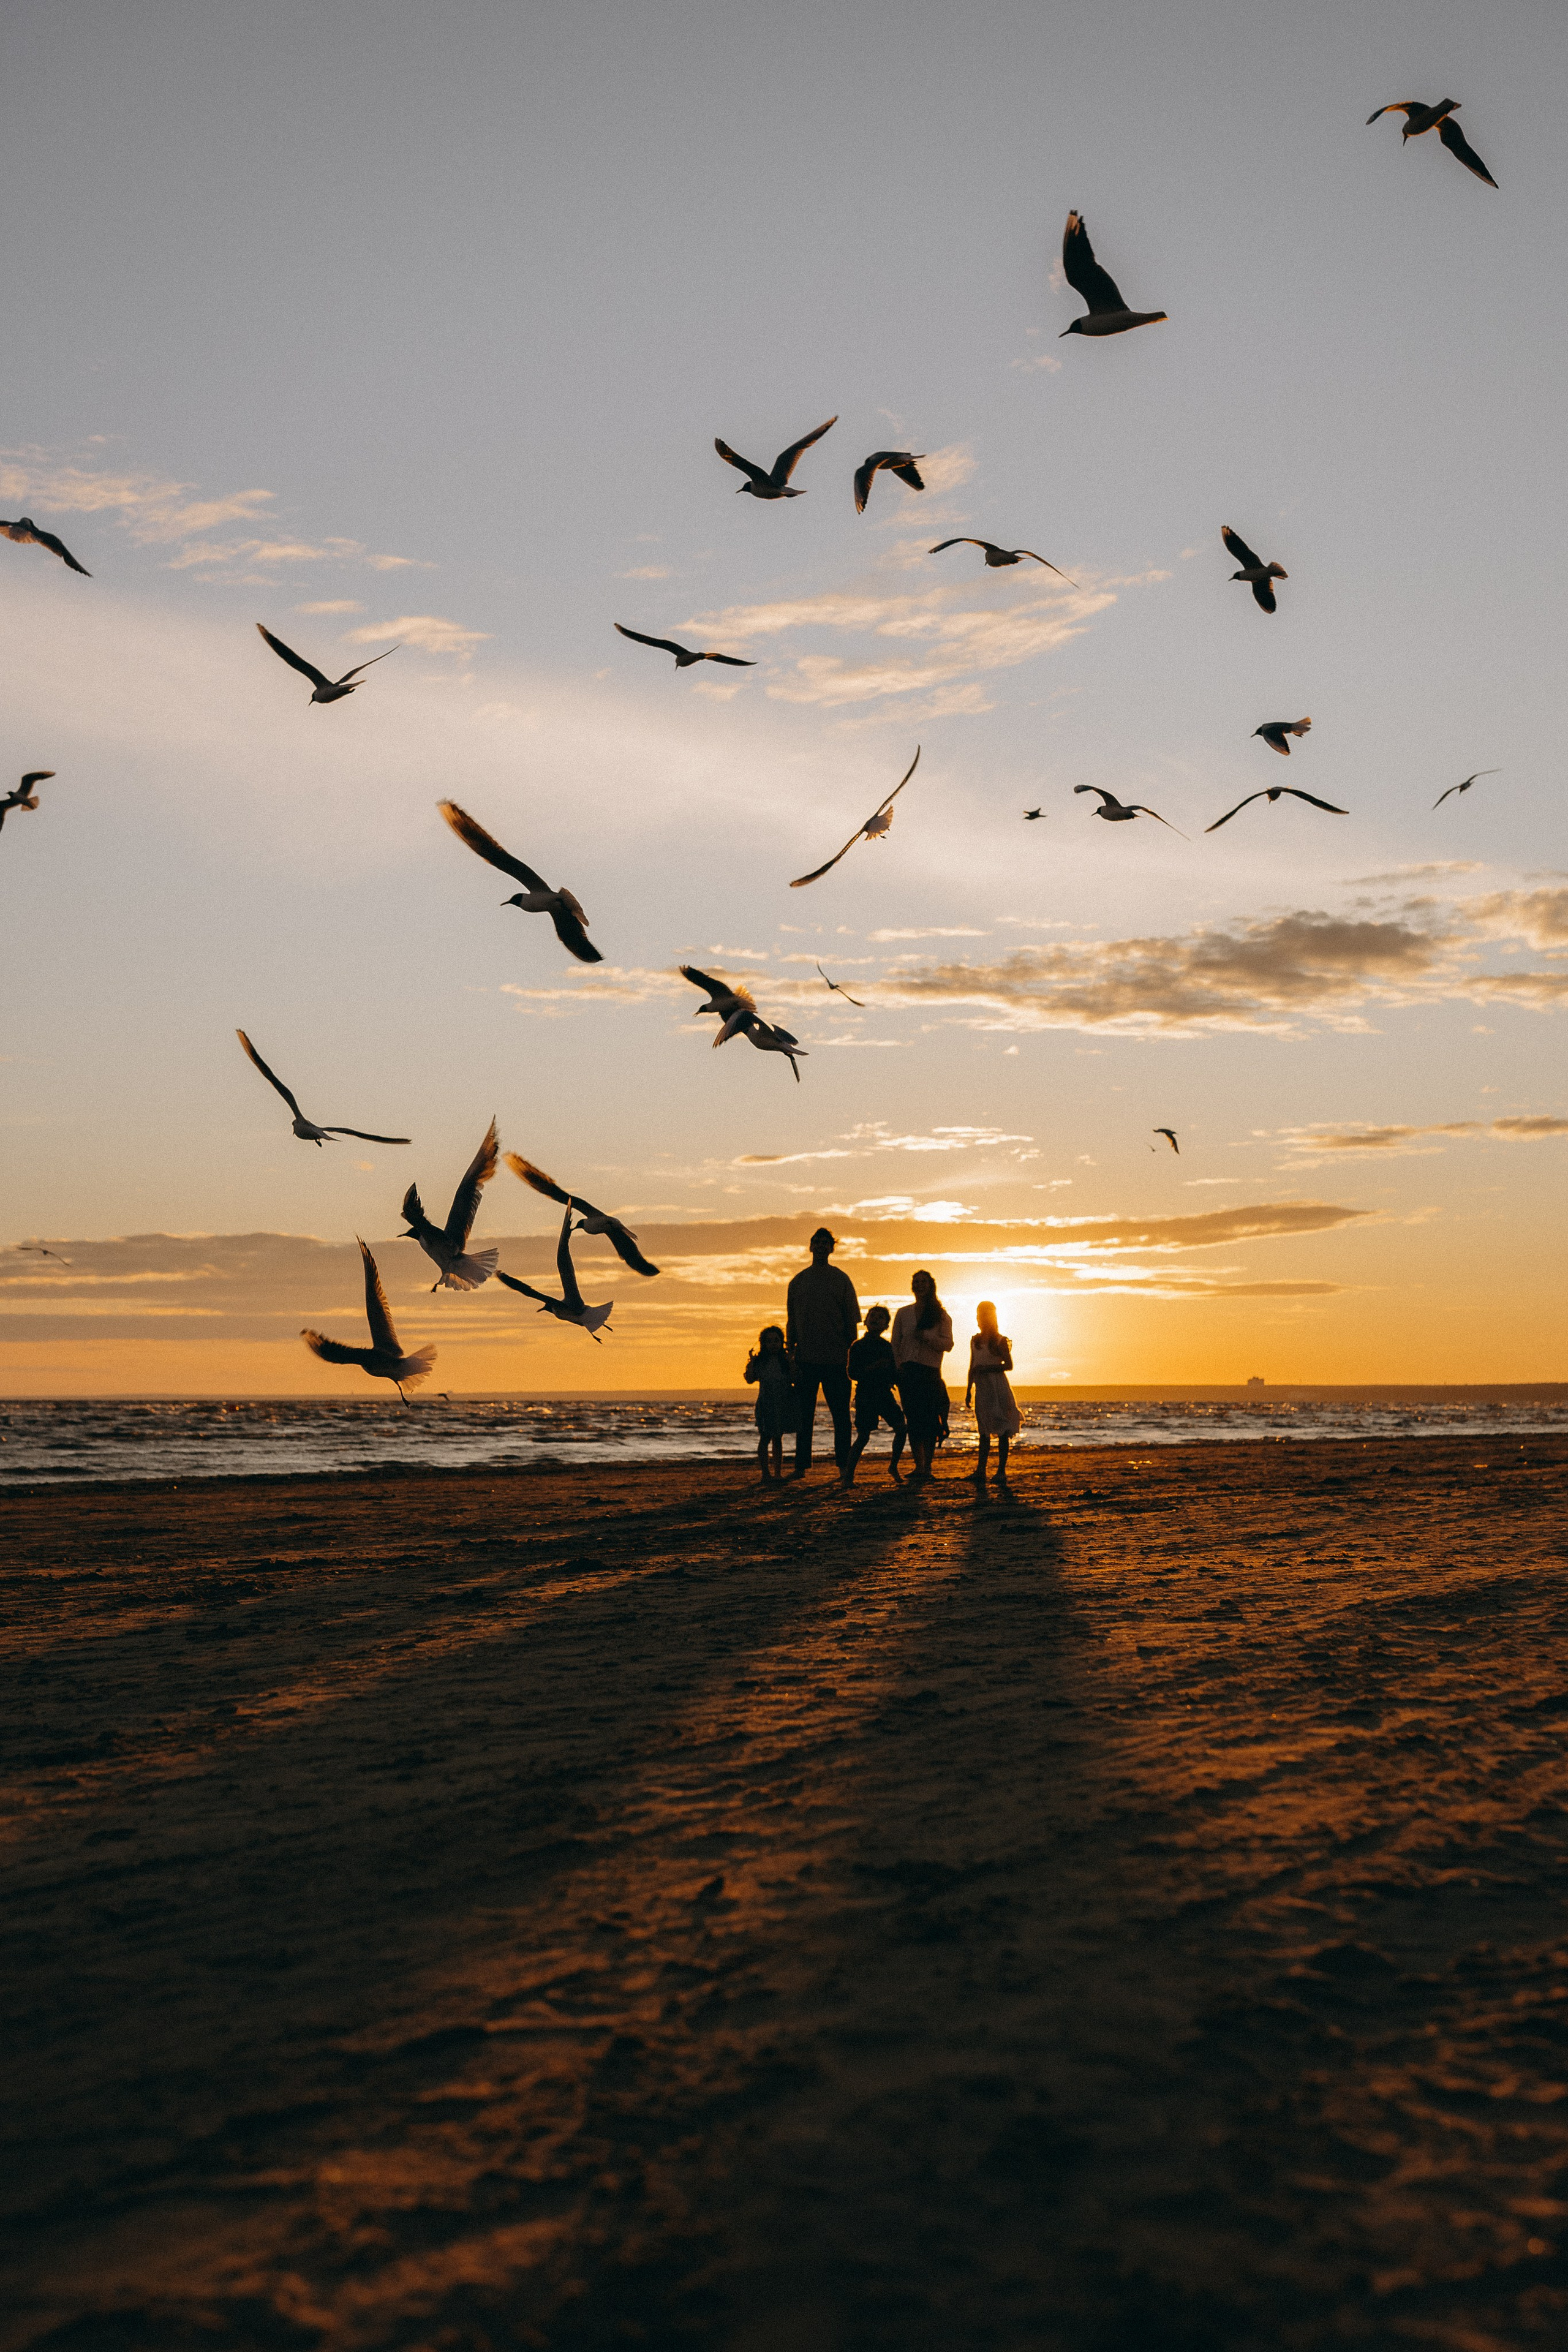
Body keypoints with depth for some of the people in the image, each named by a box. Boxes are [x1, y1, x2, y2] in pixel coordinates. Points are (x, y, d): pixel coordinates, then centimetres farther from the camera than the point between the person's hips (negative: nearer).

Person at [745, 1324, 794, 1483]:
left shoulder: (786, 1361, 4)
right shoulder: (760, 1361, 0)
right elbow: (750, 1380, -4)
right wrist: (750, 1364, -17)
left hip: (783, 1405, 1)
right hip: (766, 1405, -1)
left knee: (777, 1439, 9)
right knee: (765, 1438, -1)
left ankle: (777, 1473, 14)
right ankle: (766, 1473, 4)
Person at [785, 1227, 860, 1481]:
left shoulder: (841, 1280, 6)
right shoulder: (798, 1281, 12)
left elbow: (851, 1322, 5)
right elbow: (791, 1321, 14)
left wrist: (851, 1354, -3)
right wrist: (791, 1352, 5)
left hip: (836, 1358, -2)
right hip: (805, 1358, 2)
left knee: (841, 1415, -1)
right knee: (804, 1416, 3)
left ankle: (844, 1466, 4)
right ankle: (801, 1465, 7)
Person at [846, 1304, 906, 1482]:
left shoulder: (887, 1346, 14)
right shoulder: (858, 1346, -2)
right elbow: (853, 1373, -10)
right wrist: (874, 1367, -20)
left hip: (885, 1394, 5)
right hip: (866, 1395, -5)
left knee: (901, 1428, -7)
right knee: (863, 1437, -7)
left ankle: (894, 1466, 12)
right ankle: (849, 1476, 2)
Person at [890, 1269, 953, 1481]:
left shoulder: (941, 1316, 6)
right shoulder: (903, 1314, 12)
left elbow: (948, 1345, -3)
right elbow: (895, 1344, 11)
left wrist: (926, 1336, -17)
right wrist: (899, 1367, -2)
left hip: (931, 1372, -2)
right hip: (908, 1372, 2)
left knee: (929, 1420, -9)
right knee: (913, 1419, 0)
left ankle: (927, 1466, -5)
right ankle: (919, 1466, 6)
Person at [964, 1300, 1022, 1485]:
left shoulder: (1000, 1341, -4)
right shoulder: (975, 1341, 12)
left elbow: (1009, 1365, -7)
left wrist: (986, 1368, -17)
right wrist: (969, 1389, 14)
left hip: (998, 1388, -5)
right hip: (982, 1390, 5)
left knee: (1002, 1431, -4)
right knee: (984, 1431, 5)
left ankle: (1001, 1471, -2)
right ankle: (981, 1471, 3)